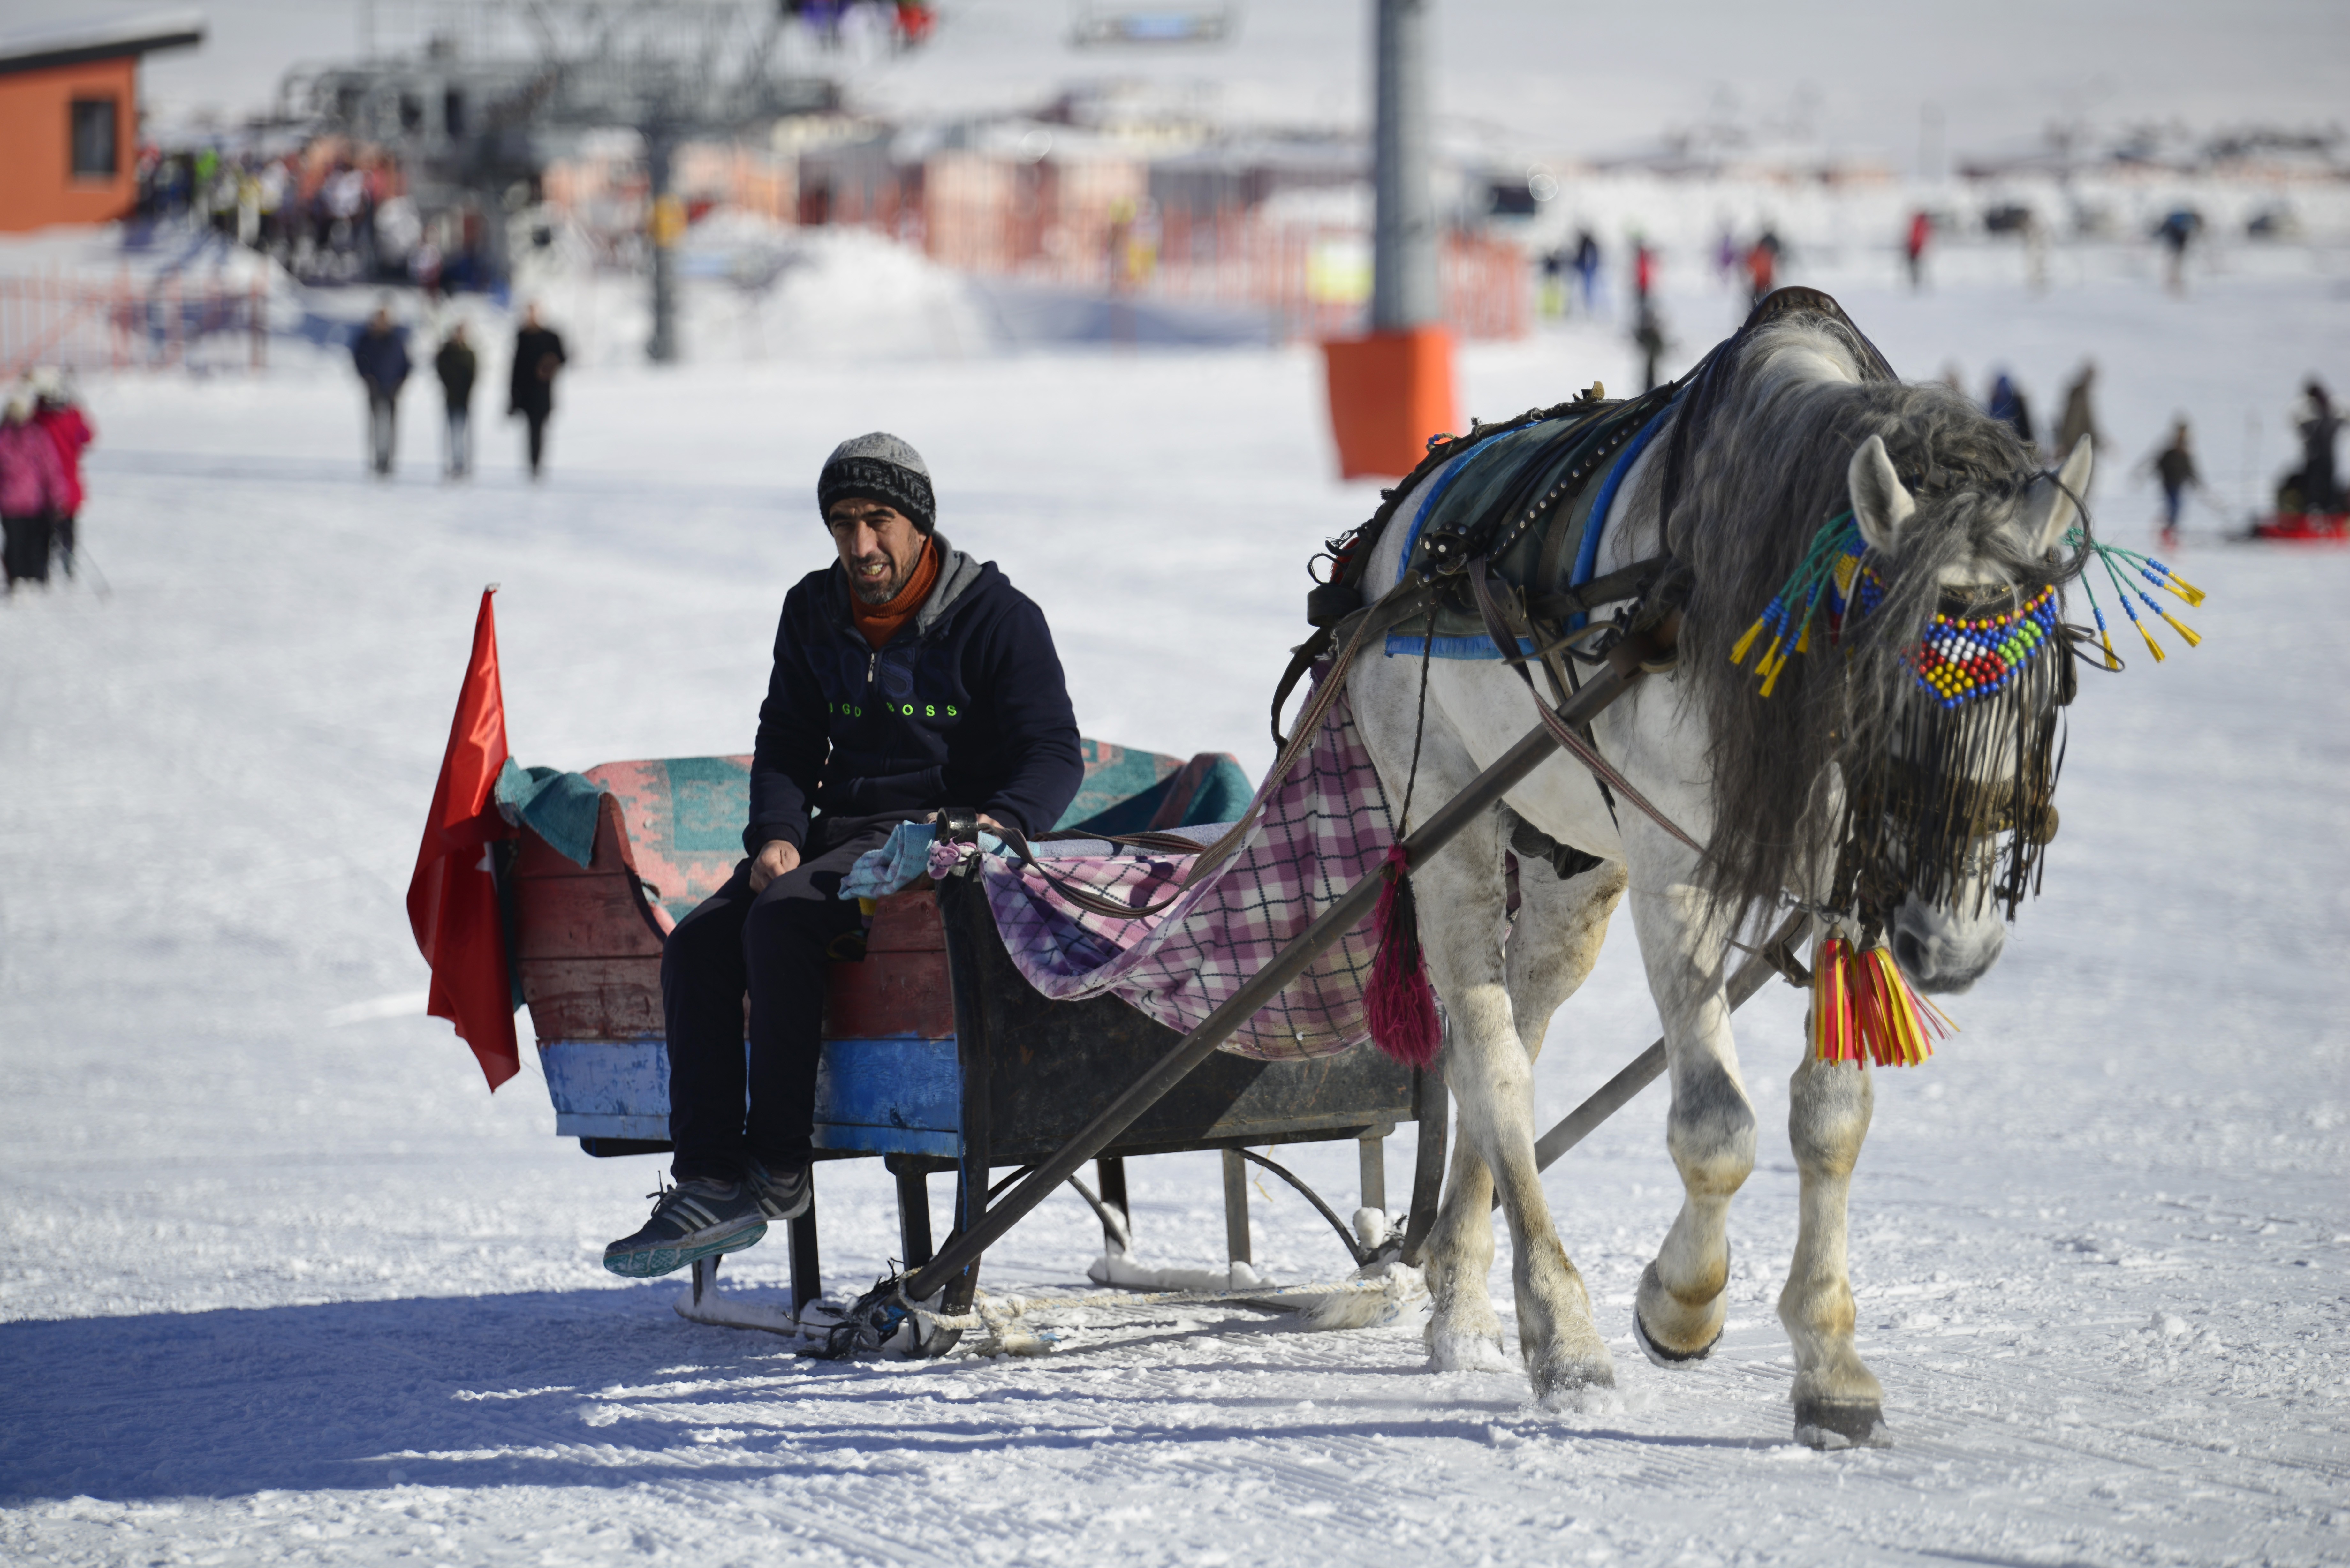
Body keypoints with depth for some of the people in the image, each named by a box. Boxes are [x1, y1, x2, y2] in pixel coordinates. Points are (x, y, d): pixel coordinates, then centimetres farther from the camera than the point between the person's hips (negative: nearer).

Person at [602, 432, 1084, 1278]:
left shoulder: (997, 616, -5)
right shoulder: (813, 614, 13)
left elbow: (1054, 756, -9)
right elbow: (787, 743, 17)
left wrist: (994, 824, -29)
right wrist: (777, 835, -4)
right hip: (840, 828, 7)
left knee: (782, 918, -31)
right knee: (698, 944, -18)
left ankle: (779, 1165, -23)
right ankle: (712, 1184, -21)